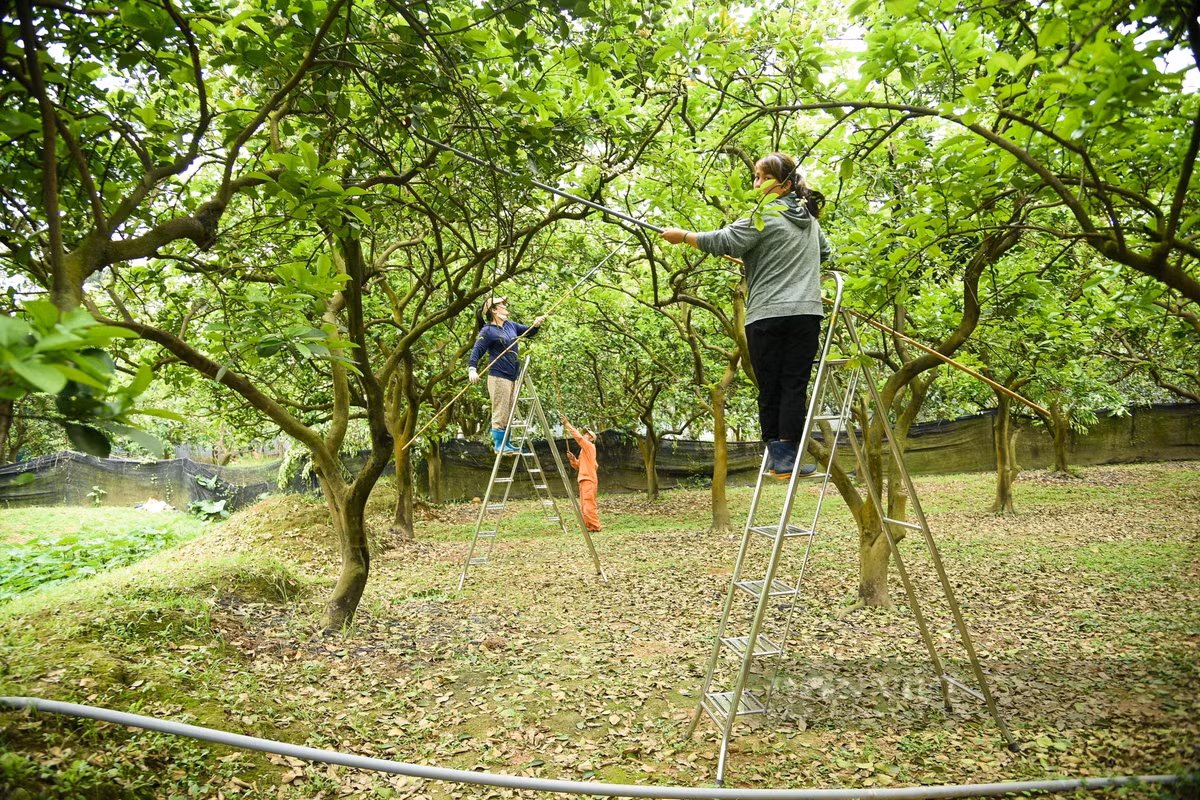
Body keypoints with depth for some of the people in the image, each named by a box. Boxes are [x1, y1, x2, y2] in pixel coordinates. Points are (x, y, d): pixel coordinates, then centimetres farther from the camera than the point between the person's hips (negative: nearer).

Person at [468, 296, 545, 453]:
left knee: (509, 413, 13)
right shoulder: (488, 331, -8)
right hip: (498, 377, -8)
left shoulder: (510, 325, 14)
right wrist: (472, 368, -29)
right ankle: (499, 444, 1)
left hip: (512, 377, 8)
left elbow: (528, 332, 23)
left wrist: (536, 325, 2)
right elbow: (477, 350, -14)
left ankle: (506, 444, 20)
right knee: (500, 413, -6)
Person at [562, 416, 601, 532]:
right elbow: (578, 465, 24)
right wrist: (573, 459, 5)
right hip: (583, 480, 10)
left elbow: (578, 437, -19)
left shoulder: (590, 446, -5)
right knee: (583, 507, 10)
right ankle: (588, 526, 15)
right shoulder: (583, 450, 23)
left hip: (589, 480, -10)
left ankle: (595, 527, -8)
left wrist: (568, 425, -16)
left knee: (589, 506, -11)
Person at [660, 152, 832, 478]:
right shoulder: (810, 218, 19)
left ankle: (775, 454, 8)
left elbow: (725, 242, -11)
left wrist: (683, 236, -2)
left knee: (769, 388, 4)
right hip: (806, 313, 5)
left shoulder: (765, 215, -4)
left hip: (766, 314, -4)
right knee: (795, 385, 2)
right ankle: (788, 456, -2)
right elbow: (825, 253, 35)